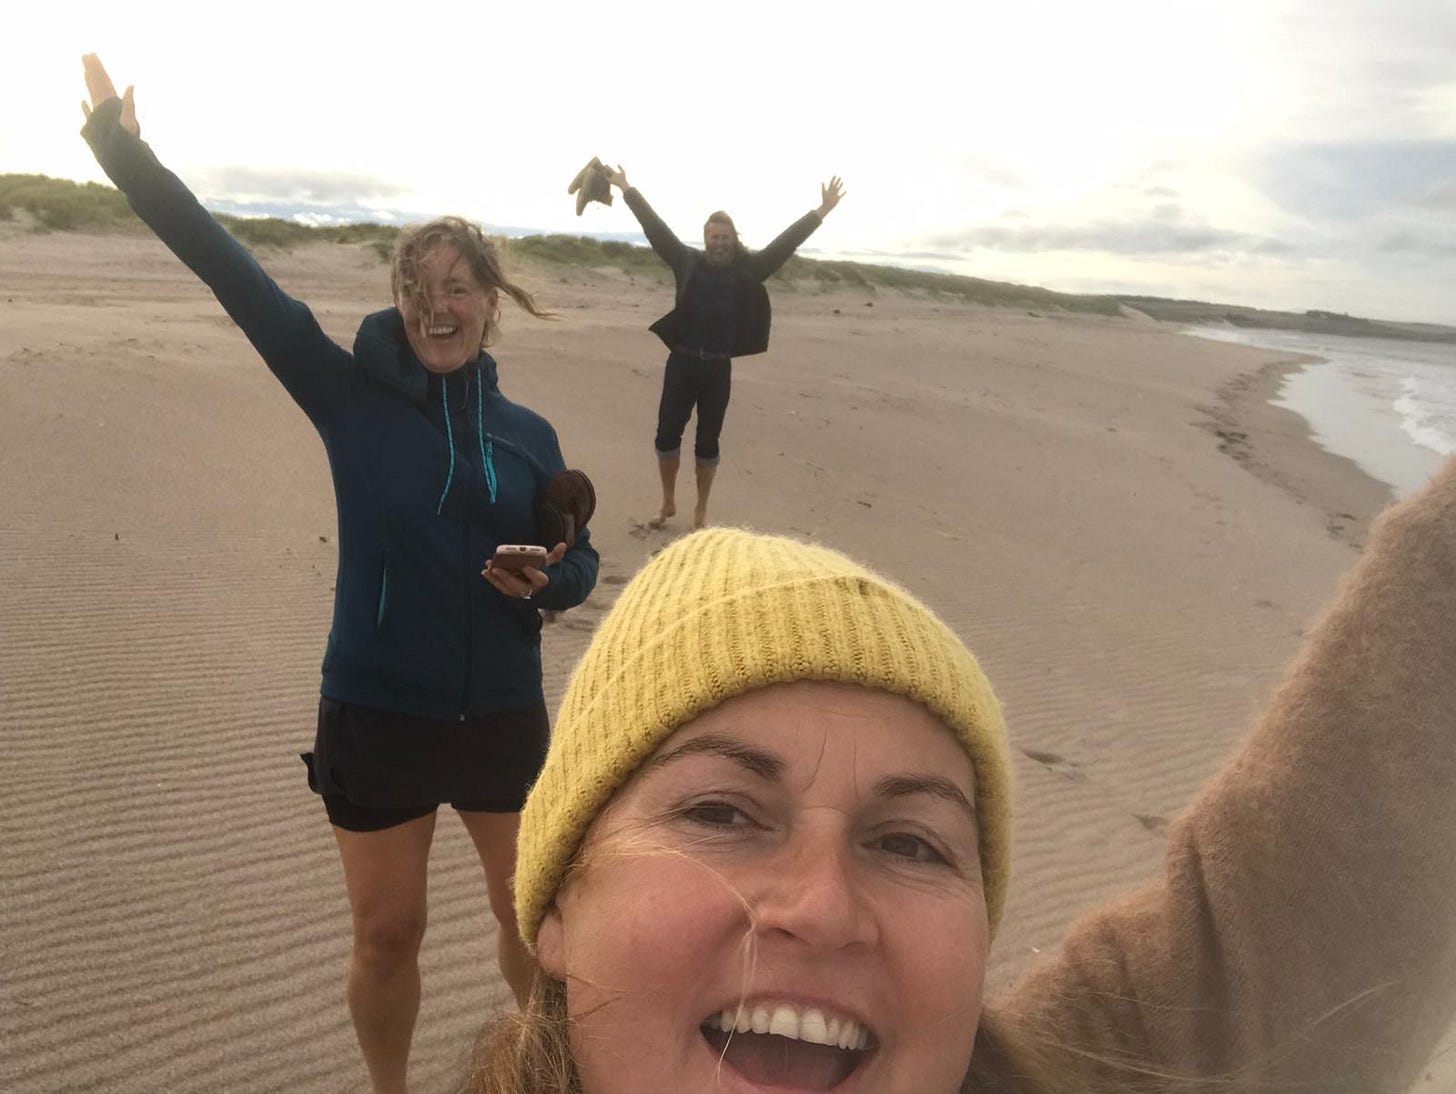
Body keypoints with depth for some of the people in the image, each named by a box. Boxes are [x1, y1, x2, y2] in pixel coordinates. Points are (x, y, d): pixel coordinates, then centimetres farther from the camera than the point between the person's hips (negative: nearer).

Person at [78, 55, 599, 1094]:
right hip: (376, 715, -2)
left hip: (504, 717, 2)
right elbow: (234, 272, -11)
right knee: (387, 936, 13)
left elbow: (579, 560, 7)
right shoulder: (352, 396, -5)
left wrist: (547, 580, -15)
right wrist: (128, 150, -17)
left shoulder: (529, 434, 1)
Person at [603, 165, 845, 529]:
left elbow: (785, 242, -1)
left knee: (708, 441, 9)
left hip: (718, 367, 0)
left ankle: (701, 508, 24)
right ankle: (668, 502, 21)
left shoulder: (748, 268, 2)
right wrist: (627, 189, 5)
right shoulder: (688, 261, 3)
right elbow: (656, 228, 4)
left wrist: (821, 212, -5)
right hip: (681, 362, 0)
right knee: (667, 434, 1)